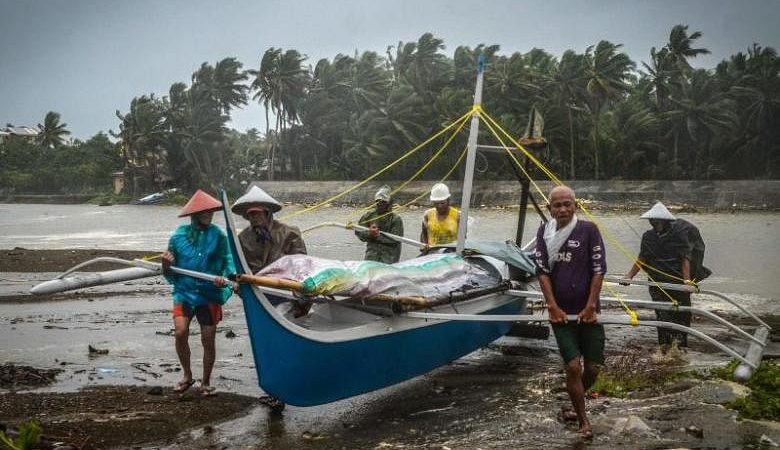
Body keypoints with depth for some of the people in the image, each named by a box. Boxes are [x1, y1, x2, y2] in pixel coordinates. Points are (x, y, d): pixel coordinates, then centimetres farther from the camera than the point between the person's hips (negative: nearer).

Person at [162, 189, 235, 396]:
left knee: (208, 340, 3)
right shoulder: (179, 236, -1)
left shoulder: (217, 235, -3)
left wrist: (225, 277, -22)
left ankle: (206, 382, 22)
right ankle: (187, 375, 9)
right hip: (184, 292, 0)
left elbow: (228, 261, -2)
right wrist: (166, 264, -16)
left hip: (210, 294, 0)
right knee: (180, 332, -16)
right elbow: (170, 275, 7)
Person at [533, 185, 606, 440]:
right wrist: (552, 306, -7)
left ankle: (575, 405, 31)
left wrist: (590, 306, -9)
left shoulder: (588, 230, -4)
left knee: (593, 367, 4)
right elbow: (542, 271, 0)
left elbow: (599, 269, -5)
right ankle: (583, 420, 9)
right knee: (573, 366, -8)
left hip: (587, 311, 0)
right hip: (560, 312, 0)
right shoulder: (545, 232, 2)